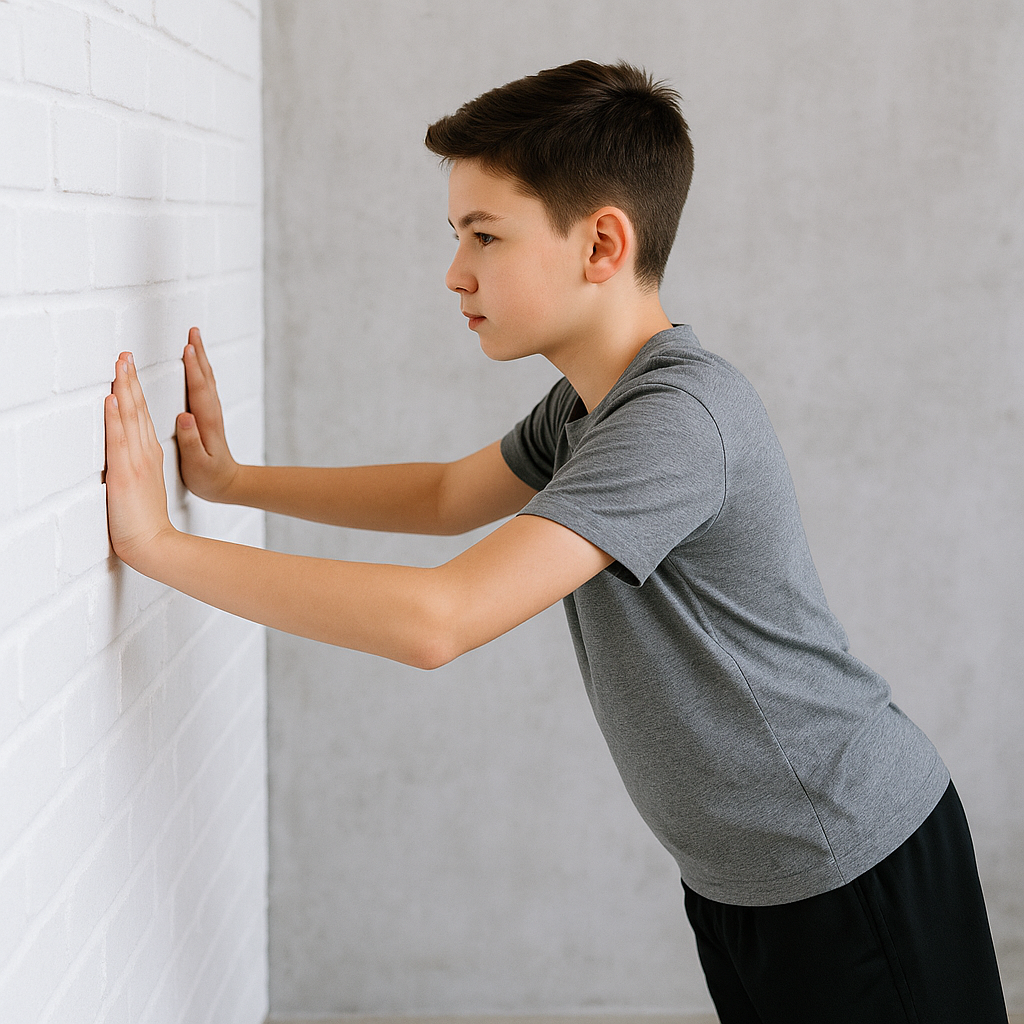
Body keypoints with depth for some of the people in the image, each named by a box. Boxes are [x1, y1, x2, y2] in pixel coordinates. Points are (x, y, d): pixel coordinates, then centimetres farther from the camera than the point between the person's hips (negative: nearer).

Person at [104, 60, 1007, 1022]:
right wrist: (233, 479, 13)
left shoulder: (678, 418, -29)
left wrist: (159, 543, -28)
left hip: (857, 875, -8)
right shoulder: (587, 401, 2)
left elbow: (439, 620, -34)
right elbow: (447, 494, 21)